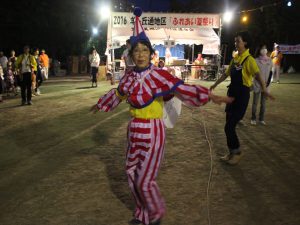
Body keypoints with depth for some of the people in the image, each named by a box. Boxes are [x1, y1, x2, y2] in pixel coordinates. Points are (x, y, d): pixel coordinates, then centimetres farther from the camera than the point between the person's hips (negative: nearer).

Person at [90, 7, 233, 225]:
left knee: (145, 180, 2)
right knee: (133, 175, 16)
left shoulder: (158, 75, -16)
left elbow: (182, 89, -27)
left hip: (152, 133, -6)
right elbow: (117, 94, 20)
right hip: (135, 133, 6)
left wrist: (209, 96, -40)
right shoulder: (130, 77, 2)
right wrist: (100, 105, 34)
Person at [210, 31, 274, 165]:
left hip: (242, 95, -7)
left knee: (229, 126, -7)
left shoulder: (249, 59, -15)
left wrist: (264, 89, -49)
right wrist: (215, 84, 33)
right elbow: (227, 74, 23)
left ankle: (237, 152, 12)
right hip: (232, 93, 8)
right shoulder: (235, 58, 9)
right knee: (230, 125, 11)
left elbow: (258, 75, -32)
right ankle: (232, 152, 25)